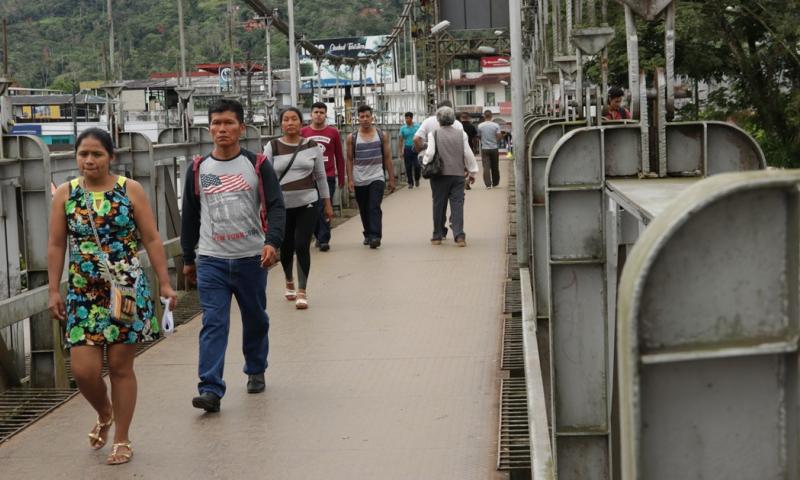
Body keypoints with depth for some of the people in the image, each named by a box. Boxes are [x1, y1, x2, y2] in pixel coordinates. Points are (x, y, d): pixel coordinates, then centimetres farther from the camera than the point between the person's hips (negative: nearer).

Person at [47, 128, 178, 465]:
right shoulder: (65, 194, 2)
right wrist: (54, 291, 1)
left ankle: (121, 439, 18)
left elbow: (151, 240, 0)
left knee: (121, 366, 4)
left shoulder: (130, 190, -2)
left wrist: (164, 284, -2)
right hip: (82, 293, 2)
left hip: (127, 290, -2)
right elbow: (56, 245, 6)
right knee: (83, 369, -4)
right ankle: (104, 414, 28)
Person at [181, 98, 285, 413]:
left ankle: (255, 371, 36)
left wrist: (272, 242, -23)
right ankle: (210, 389, -15)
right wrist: (188, 258, 16)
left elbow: (275, 207, -6)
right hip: (211, 260, 0)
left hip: (252, 258, 0)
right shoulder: (198, 169, 5)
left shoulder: (257, 166, -1)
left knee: (255, 319, 15)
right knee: (213, 324, -10)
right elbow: (189, 216, 13)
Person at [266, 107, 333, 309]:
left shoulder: (312, 146, 4)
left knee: (302, 246, -9)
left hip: (307, 204, 0)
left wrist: (327, 203, 11)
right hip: (282, 206, 1)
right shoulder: (272, 147, 0)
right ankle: (289, 282, 38)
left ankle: (302, 292, -2)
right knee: (286, 247, 10)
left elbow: (321, 177, 10)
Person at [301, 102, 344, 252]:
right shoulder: (303, 132, 3)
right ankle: (319, 236, 26)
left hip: (328, 178, -2)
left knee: (325, 210, -5)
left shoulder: (333, 132, 1)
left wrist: (341, 178, 7)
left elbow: (339, 157, 7)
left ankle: (324, 240, -1)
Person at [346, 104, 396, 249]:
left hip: (377, 178, -2)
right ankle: (368, 234, 25)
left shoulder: (381, 135, 3)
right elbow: (350, 160, 4)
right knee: (364, 210, 9)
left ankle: (375, 236, -21)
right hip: (359, 181, 2)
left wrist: (391, 179, 5)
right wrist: (350, 179, -4)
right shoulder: (352, 138, 2)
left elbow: (387, 158, 6)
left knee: (374, 207, -15)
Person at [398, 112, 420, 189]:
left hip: (416, 149, -2)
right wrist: (400, 151, -1)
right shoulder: (403, 128, 4)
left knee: (417, 165, -11)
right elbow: (400, 140, 5)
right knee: (408, 167, 3)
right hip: (407, 149, 2)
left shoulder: (417, 126, 1)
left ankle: (417, 179, 15)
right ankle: (410, 183, 14)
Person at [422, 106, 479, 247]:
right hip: (458, 174, 1)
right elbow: (468, 154, 5)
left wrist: (425, 163, 10)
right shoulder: (461, 134, 5)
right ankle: (459, 235, -12)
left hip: (440, 174, -1)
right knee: (457, 205, 0)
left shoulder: (434, 134, -3)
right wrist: (472, 172, 13)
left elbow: (430, 153, -11)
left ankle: (438, 235, 16)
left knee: (439, 205, 9)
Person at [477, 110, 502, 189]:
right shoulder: (496, 125, -4)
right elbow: (498, 137, -6)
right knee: (495, 167, 13)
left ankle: (488, 184, -12)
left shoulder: (480, 126, -3)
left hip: (484, 149, -1)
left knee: (486, 167, -3)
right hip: (494, 148, 1)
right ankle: (495, 183, 24)